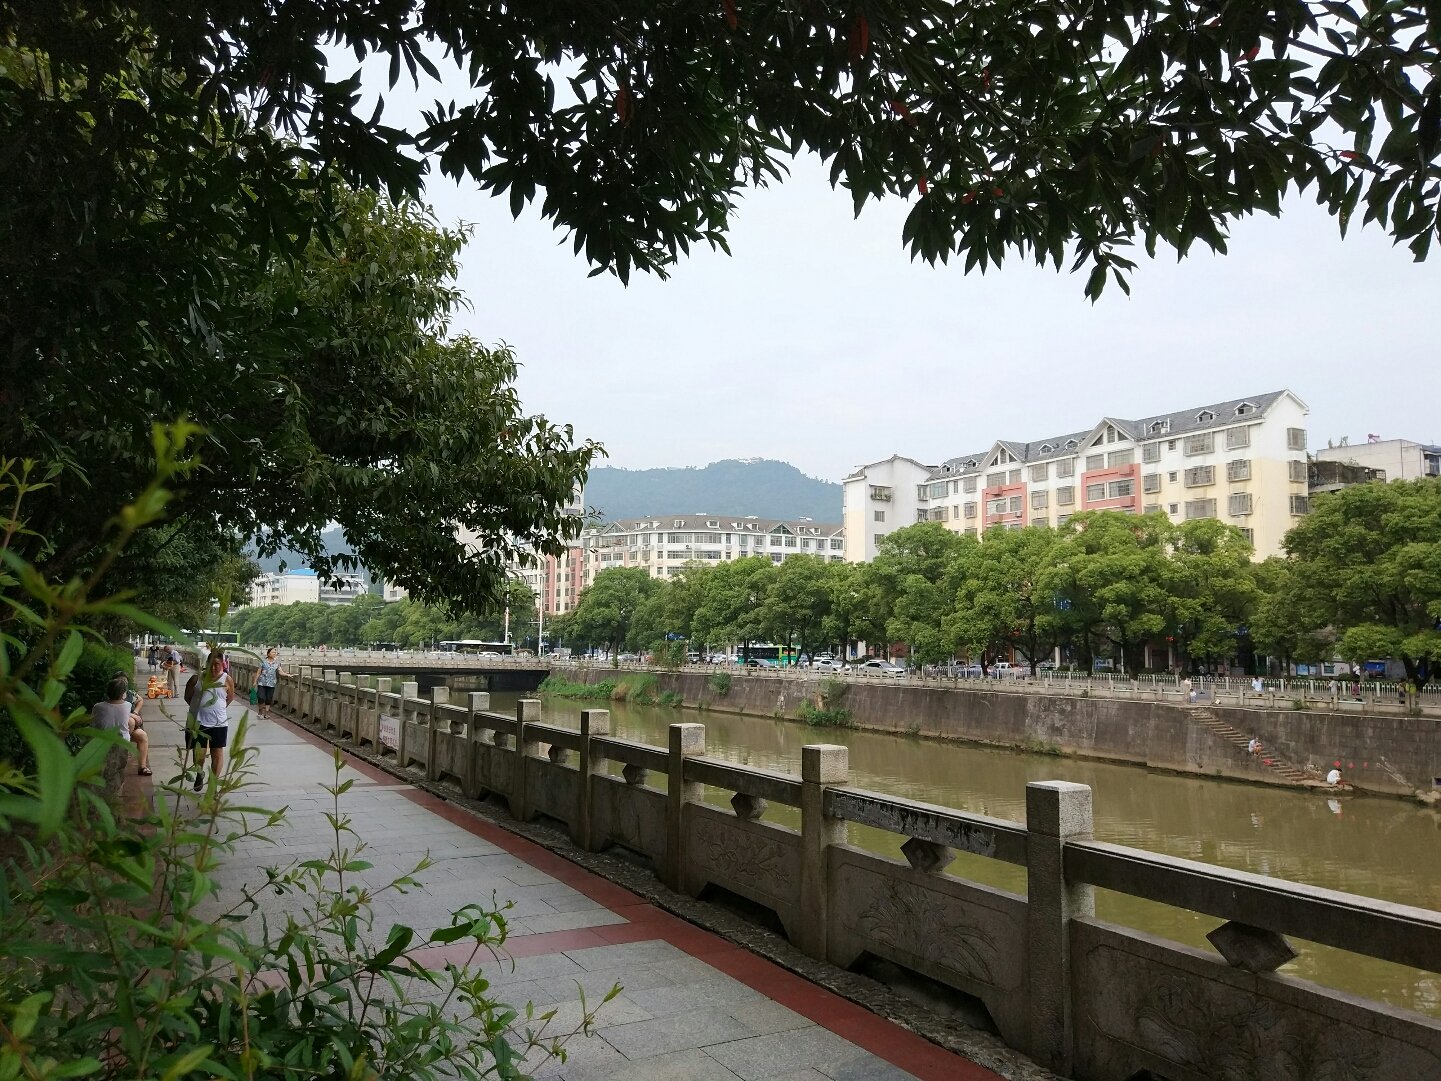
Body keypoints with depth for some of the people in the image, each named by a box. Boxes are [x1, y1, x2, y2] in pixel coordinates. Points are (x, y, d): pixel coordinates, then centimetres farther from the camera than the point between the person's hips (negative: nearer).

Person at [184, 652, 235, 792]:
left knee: (217, 753, 3)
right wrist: (199, 707, 8)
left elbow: (230, 698, 10)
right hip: (197, 722, 1)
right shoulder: (197, 678, 0)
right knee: (199, 753, 8)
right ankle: (200, 774, 39)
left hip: (218, 723, -1)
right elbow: (188, 697, 11)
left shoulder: (227, 680, -2)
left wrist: (217, 708, 10)